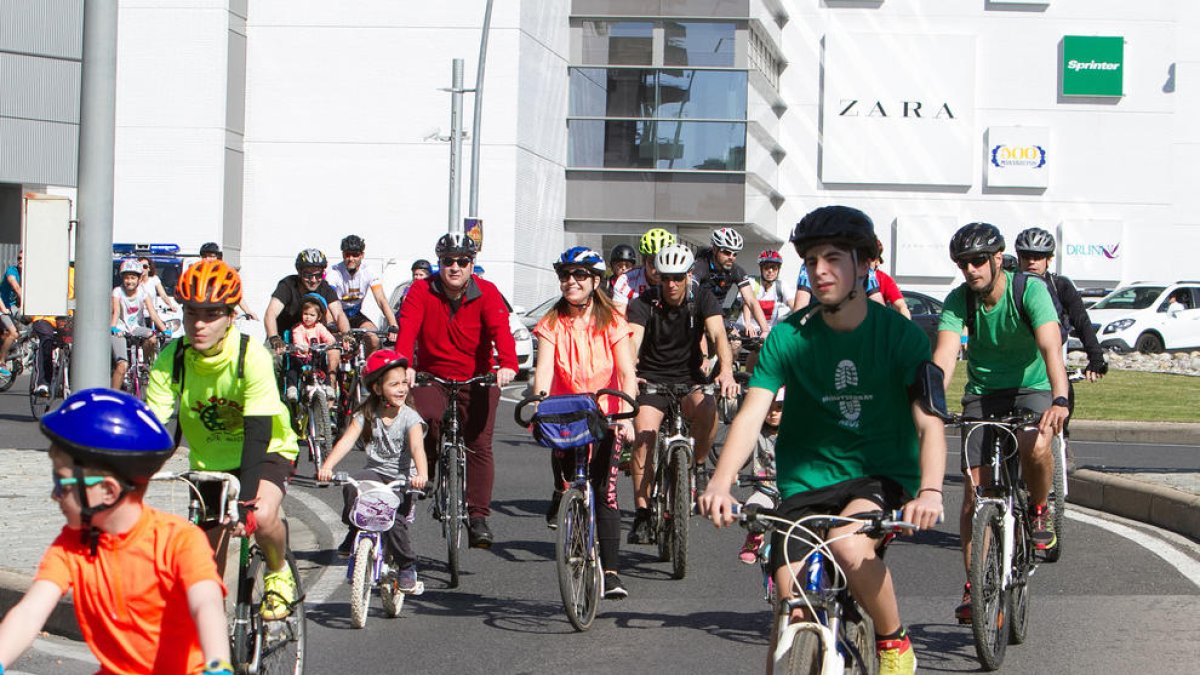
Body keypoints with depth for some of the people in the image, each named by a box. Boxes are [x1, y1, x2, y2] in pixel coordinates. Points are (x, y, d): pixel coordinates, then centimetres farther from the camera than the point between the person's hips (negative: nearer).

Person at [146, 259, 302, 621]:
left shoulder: (251, 356, -26)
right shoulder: (171, 360, -17)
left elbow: (258, 433, -32)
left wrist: (245, 502, -42)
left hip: (266, 451, -3)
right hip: (209, 461, 3)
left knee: (261, 516, -31)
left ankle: (279, 573, -1)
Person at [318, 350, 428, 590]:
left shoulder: (410, 417, -8)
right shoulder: (366, 415, -1)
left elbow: (417, 448, -23)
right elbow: (346, 441, -13)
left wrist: (421, 475, -43)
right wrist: (327, 466, -30)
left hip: (401, 477, -2)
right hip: (375, 471, 2)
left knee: (395, 519, -22)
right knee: (351, 486, -30)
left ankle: (407, 566, 1)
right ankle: (354, 533, -8)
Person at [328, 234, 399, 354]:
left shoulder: (368, 272, -16)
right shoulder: (335, 273, -24)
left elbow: (381, 300, -22)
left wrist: (393, 327, -35)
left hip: (355, 315, 3)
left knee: (374, 340, -21)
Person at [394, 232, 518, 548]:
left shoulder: (487, 293, -6)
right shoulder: (422, 291, -5)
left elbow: (500, 329, -21)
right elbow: (407, 329, -19)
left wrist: (508, 365, -40)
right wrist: (404, 365, -38)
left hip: (477, 380, 0)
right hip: (432, 378, 0)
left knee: (479, 445, -9)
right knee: (427, 422, -26)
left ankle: (478, 516, -5)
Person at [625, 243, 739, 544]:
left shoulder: (702, 298, -7)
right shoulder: (644, 303, -10)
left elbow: (718, 334, -22)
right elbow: (633, 342, -25)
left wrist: (726, 371, -41)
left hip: (689, 377, 1)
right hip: (652, 378, -1)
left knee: (706, 409, -32)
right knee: (644, 435, -23)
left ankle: (698, 467, -5)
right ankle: (642, 514, -16)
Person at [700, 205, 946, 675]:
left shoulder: (900, 335, -7)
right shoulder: (789, 336, -3)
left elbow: (929, 421, -15)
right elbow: (752, 413, -11)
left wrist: (930, 490, -34)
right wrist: (720, 483, -29)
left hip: (881, 477, -2)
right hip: (805, 483, 2)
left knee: (849, 545, -33)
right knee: (792, 608, -11)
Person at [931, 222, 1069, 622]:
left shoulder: (1030, 290, -20)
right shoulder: (958, 301, -11)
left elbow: (1051, 348, -33)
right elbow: (944, 357, -23)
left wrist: (1060, 399, -50)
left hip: (1031, 388, -3)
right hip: (982, 394, 3)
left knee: (1034, 447, -35)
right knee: (974, 492, -4)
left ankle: (1039, 511, -3)